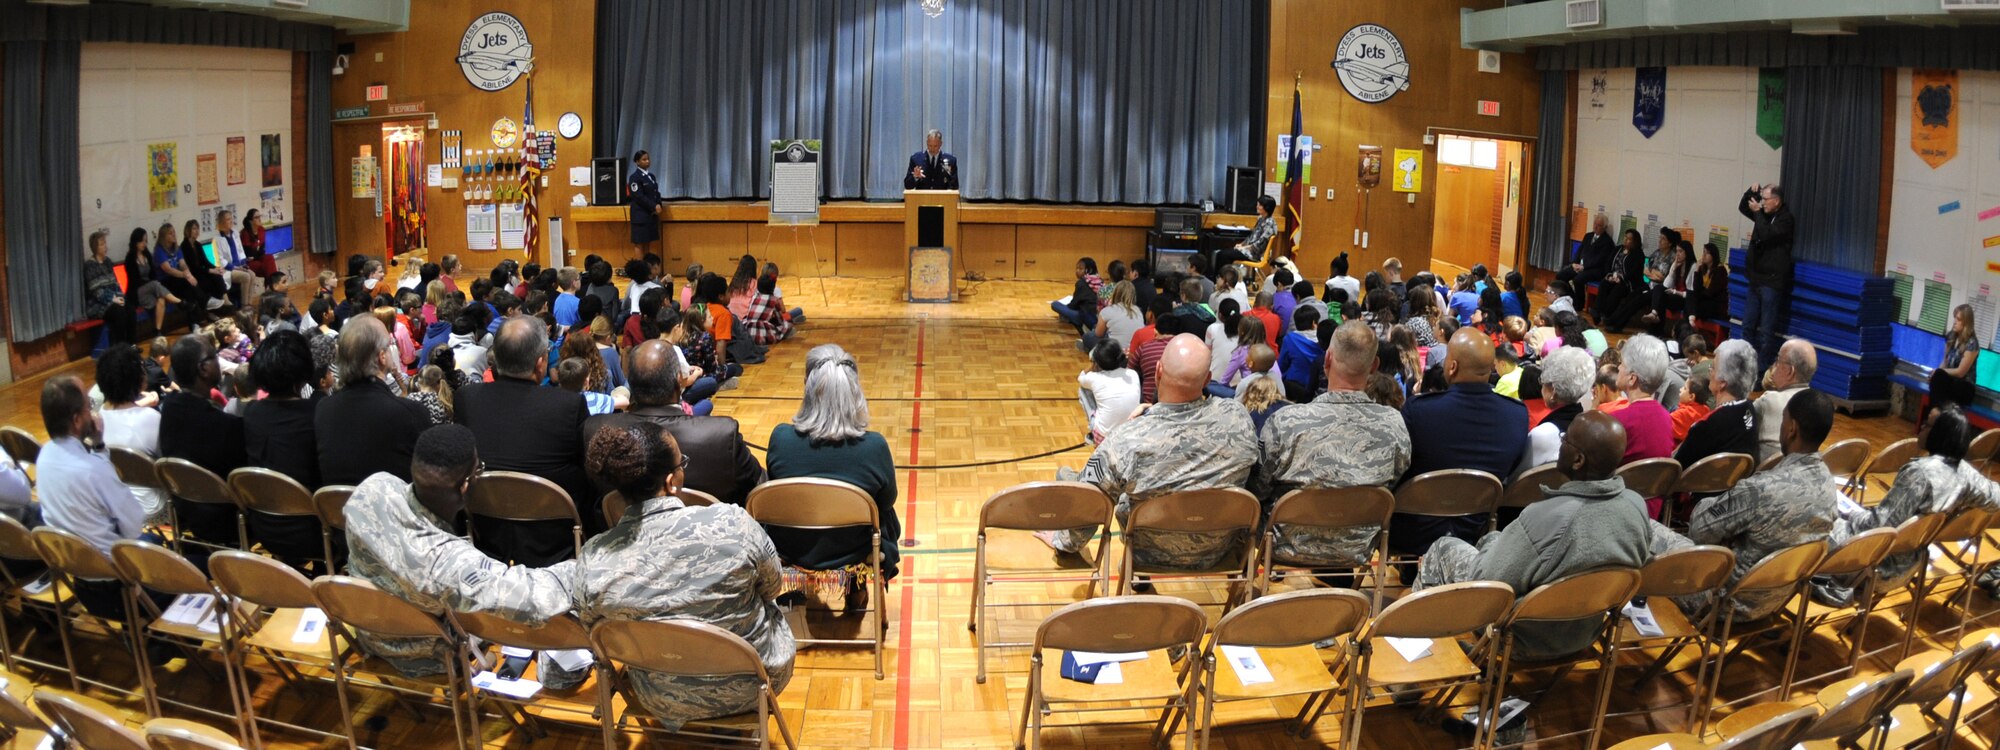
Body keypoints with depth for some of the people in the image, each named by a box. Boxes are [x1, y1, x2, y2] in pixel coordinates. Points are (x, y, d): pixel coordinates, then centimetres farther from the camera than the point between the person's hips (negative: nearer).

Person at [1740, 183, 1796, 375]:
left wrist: (1757, 212, -15)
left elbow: (1766, 234, -25)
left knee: (1766, 330, -6)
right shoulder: (1764, 215, 11)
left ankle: (1762, 368, -3)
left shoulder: (1785, 219, -12)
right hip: (1757, 279, 8)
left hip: (1772, 282, -8)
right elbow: (1743, 207, 24)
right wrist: (1751, 192, 6)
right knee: (1748, 326, 12)